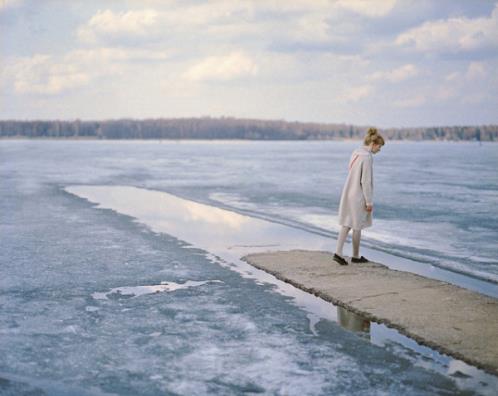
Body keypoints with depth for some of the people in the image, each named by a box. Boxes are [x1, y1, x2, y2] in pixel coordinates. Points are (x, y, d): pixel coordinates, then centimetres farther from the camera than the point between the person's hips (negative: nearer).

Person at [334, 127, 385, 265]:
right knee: (357, 226, 6)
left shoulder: (356, 153, 8)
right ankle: (356, 256, 19)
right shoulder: (367, 157, -19)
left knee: (347, 223, 10)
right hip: (359, 195, -8)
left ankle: (338, 252, 1)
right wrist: (369, 202, -14)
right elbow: (366, 181, -20)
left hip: (348, 192, 8)